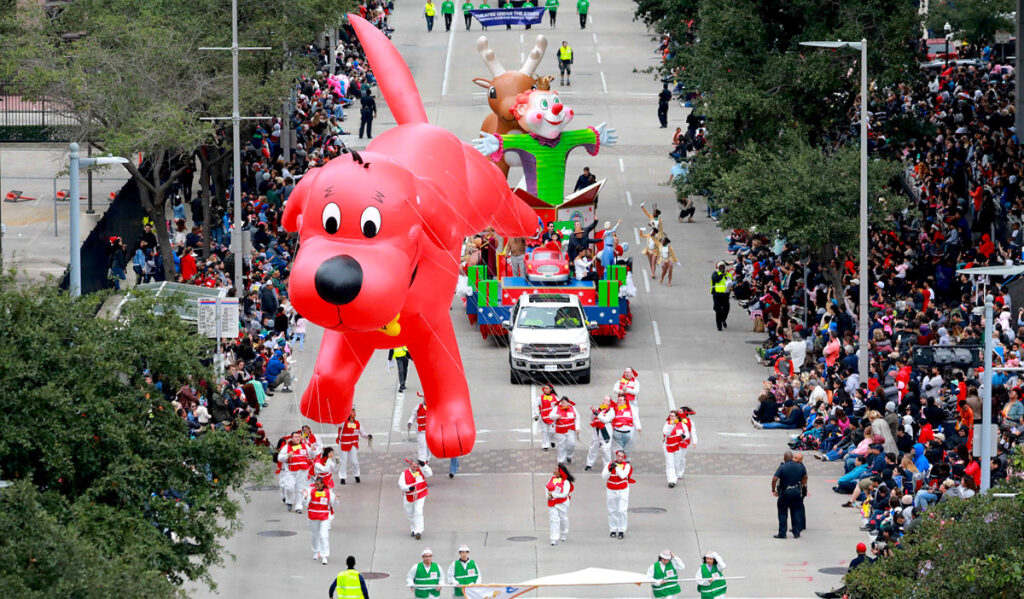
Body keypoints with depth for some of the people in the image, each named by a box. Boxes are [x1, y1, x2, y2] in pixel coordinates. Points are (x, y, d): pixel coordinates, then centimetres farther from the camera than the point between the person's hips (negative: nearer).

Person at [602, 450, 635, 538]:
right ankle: (613, 530, 15)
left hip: (623, 491, -2)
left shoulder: (626, 465, -4)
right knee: (612, 511, 6)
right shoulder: (609, 465, 1)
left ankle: (621, 530, -2)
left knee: (622, 511, -7)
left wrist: (616, 466, -18)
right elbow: (604, 477, -6)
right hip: (611, 491, 2)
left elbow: (623, 475, -19)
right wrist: (610, 469, -21)